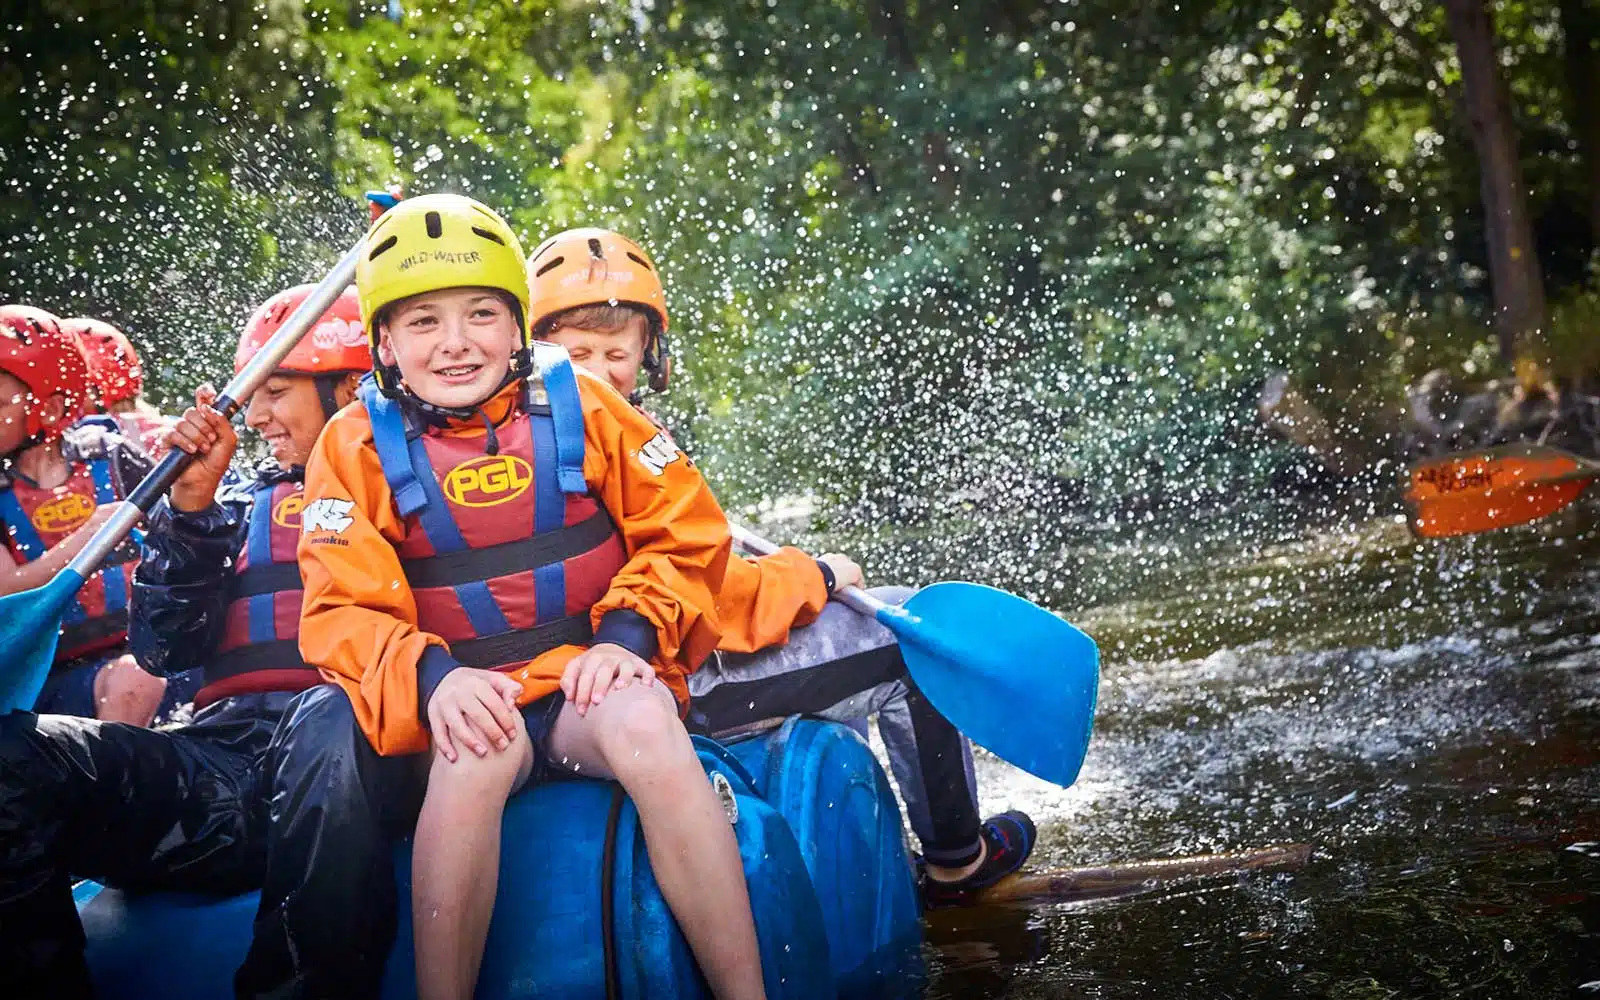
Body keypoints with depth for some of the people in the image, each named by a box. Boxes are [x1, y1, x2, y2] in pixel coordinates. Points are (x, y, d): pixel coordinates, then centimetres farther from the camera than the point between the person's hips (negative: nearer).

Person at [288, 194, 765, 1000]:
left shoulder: (582, 406, 4)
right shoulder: (356, 448, 3)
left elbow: (685, 532, 7)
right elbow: (343, 612, -2)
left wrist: (628, 634, -10)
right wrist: (431, 676, -22)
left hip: (591, 683, 1)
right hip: (468, 698, 0)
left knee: (644, 722, -34)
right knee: (477, 750, -36)